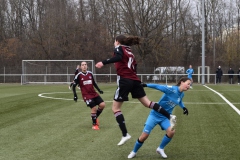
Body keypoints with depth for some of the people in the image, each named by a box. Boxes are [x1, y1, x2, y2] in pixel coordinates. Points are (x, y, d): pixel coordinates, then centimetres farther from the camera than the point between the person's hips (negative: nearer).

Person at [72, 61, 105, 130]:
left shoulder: (90, 74, 8)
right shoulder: (79, 75, -5)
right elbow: (74, 86, 0)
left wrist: (99, 90, 16)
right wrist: (75, 95, -7)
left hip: (94, 93, 5)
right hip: (86, 95, -5)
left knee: (102, 105, -7)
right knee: (94, 108, -16)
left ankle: (95, 117, 19)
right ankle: (94, 124, 2)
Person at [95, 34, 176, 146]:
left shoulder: (119, 48, 2)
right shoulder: (130, 53, 25)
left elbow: (118, 57, -21)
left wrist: (103, 63, -25)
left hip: (125, 81, -7)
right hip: (135, 81, 7)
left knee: (115, 108, 1)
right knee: (147, 103, 11)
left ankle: (125, 134, -6)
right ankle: (169, 116, 3)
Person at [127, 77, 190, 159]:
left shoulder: (181, 94, 0)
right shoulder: (171, 89, -23)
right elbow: (157, 86, -22)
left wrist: (184, 107, 7)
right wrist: (145, 85, -24)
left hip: (164, 117, 5)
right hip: (155, 115, -5)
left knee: (171, 132, -21)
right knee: (144, 136, -7)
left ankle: (160, 149, 6)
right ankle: (134, 152, 20)